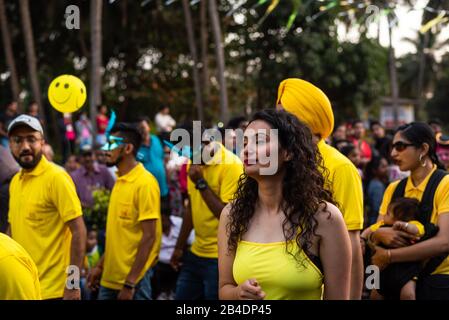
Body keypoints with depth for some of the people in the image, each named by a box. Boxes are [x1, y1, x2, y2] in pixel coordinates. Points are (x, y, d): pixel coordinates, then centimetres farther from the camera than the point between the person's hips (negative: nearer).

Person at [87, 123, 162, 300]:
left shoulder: (145, 183, -14)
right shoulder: (120, 181, 9)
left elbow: (149, 236, -18)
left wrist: (130, 282, -19)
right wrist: (100, 266, 13)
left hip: (134, 278, -7)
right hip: (110, 276, 7)